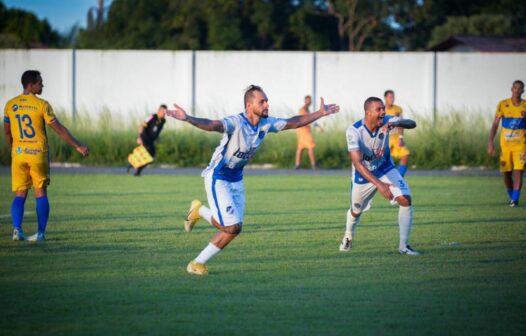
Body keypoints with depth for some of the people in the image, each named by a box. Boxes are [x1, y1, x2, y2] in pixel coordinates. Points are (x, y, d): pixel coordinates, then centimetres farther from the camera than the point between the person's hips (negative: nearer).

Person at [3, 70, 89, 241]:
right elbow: (59, 130, -8)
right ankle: (41, 233, 5)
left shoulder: (10, 105, 4)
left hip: (18, 153, 3)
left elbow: (7, 132, 14)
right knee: (41, 194, 7)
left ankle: (17, 229, -12)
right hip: (38, 153, -3)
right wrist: (78, 146, -2)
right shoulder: (41, 105, -9)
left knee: (20, 195, 6)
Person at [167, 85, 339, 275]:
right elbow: (212, 125, -46)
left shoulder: (266, 123, -5)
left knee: (232, 228, 6)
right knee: (232, 227, -12)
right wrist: (188, 119, -65)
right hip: (217, 179, -7)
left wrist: (320, 113, 9)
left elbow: (294, 122, 9)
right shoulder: (236, 123, -28)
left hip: (236, 180, 7)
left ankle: (199, 211, 29)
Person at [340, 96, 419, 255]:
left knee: (406, 199, -18)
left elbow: (412, 124, -31)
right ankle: (348, 236, 50)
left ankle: (403, 245, -6)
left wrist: (396, 123, -53)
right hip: (363, 175, -2)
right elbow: (358, 163, -38)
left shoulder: (386, 122, -21)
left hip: (385, 169, 2)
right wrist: (379, 184, -48)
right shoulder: (354, 131, -31)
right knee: (356, 211, 15)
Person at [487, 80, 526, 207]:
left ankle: (515, 200, -13)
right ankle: (511, 197, 27)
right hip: (505, 144, 1)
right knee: (506, 173, 6)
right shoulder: (503, 105, 0)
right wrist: (490, 142, -8)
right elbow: (495, 124, 0)